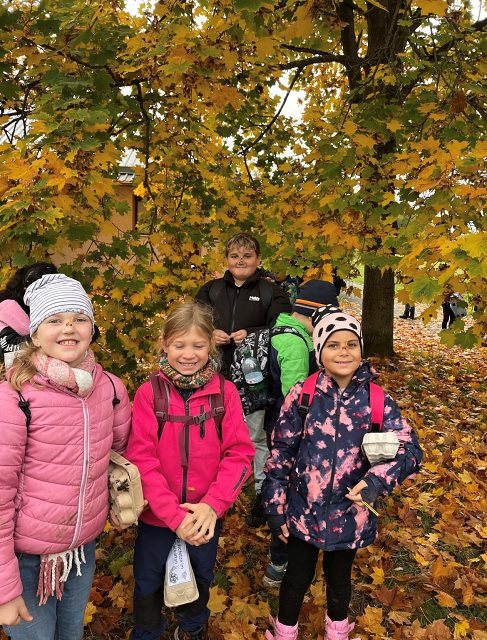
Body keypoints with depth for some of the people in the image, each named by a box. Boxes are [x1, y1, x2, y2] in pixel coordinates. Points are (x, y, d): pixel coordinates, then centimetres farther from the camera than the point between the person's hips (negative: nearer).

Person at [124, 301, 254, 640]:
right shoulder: (149, 392, -15)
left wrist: (212, 505, -22)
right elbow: (141, 459, -17)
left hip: (206, 515, 2)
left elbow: (240, 454, -11)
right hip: (157, 515, -1)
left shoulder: (225, 391, -11)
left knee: (200, 581, 26)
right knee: (149, 586, 20)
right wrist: (174, 515, -22)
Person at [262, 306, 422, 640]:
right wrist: (276, 506, -5)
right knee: (298, 577, 17)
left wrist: (378, 479, -29)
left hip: (349, 513, 1)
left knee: (339, 577, 24)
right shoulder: (303, 393, -14)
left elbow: (410, 449, -12)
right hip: (303, 510, -1)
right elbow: (281, 452, -8)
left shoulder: (377, 400, -11)